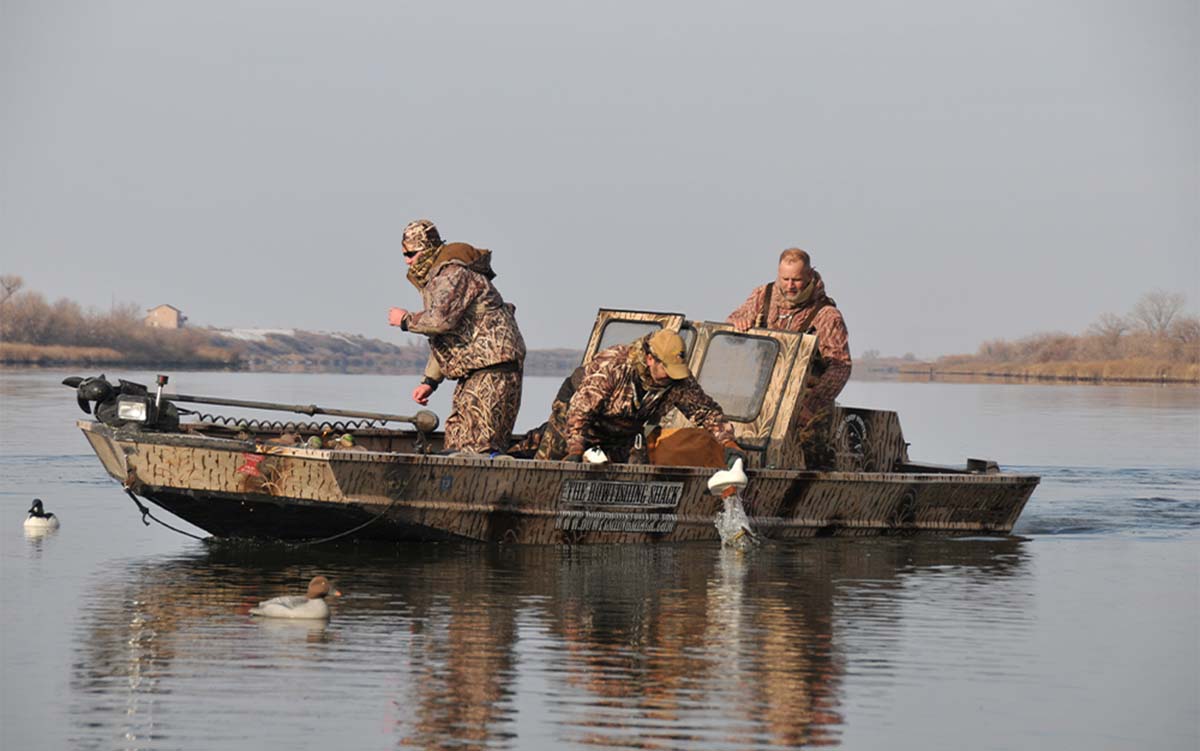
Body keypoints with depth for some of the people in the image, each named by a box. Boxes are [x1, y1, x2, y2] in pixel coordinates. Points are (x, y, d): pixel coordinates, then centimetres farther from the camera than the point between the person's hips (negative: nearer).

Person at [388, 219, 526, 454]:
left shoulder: (452, 273, -13)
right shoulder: (433, 278, 21)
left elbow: (442, 320, -29)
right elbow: (444, 339, 27)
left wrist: (406, 320, -11)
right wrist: (430, 381, 20)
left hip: (493, 368, -11)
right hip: (473, 372, 11)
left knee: (477, 446, -17)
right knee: (455, 440, 8)